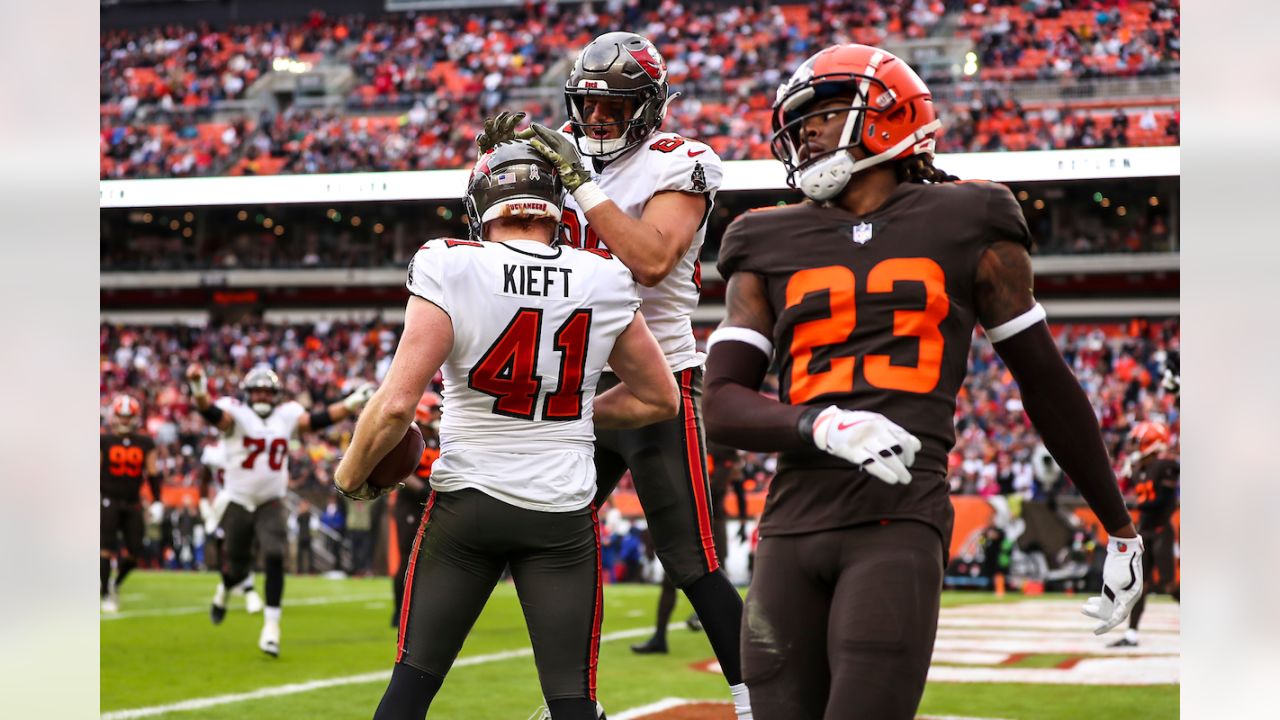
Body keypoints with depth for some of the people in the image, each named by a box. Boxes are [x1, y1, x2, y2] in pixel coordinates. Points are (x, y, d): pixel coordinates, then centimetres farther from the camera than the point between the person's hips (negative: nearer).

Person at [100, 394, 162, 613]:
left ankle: (115, 583, 26)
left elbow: (152, 474, 9)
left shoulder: (145, 443, 5)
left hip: (132, 503, 3)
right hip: (108, 500, -3)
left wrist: (156, 502, 3)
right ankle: (106, 595, 0)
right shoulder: (104, 440, -3)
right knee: (107, 548, -8)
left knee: (134, 552, 0)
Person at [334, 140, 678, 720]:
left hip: (466, 499, -1)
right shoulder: (605, 284, -2)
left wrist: (351, 474, -1)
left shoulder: (451, 271, -13)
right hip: (563, 510, 2)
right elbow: (660, 399, 9)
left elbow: (397, 404, -18)